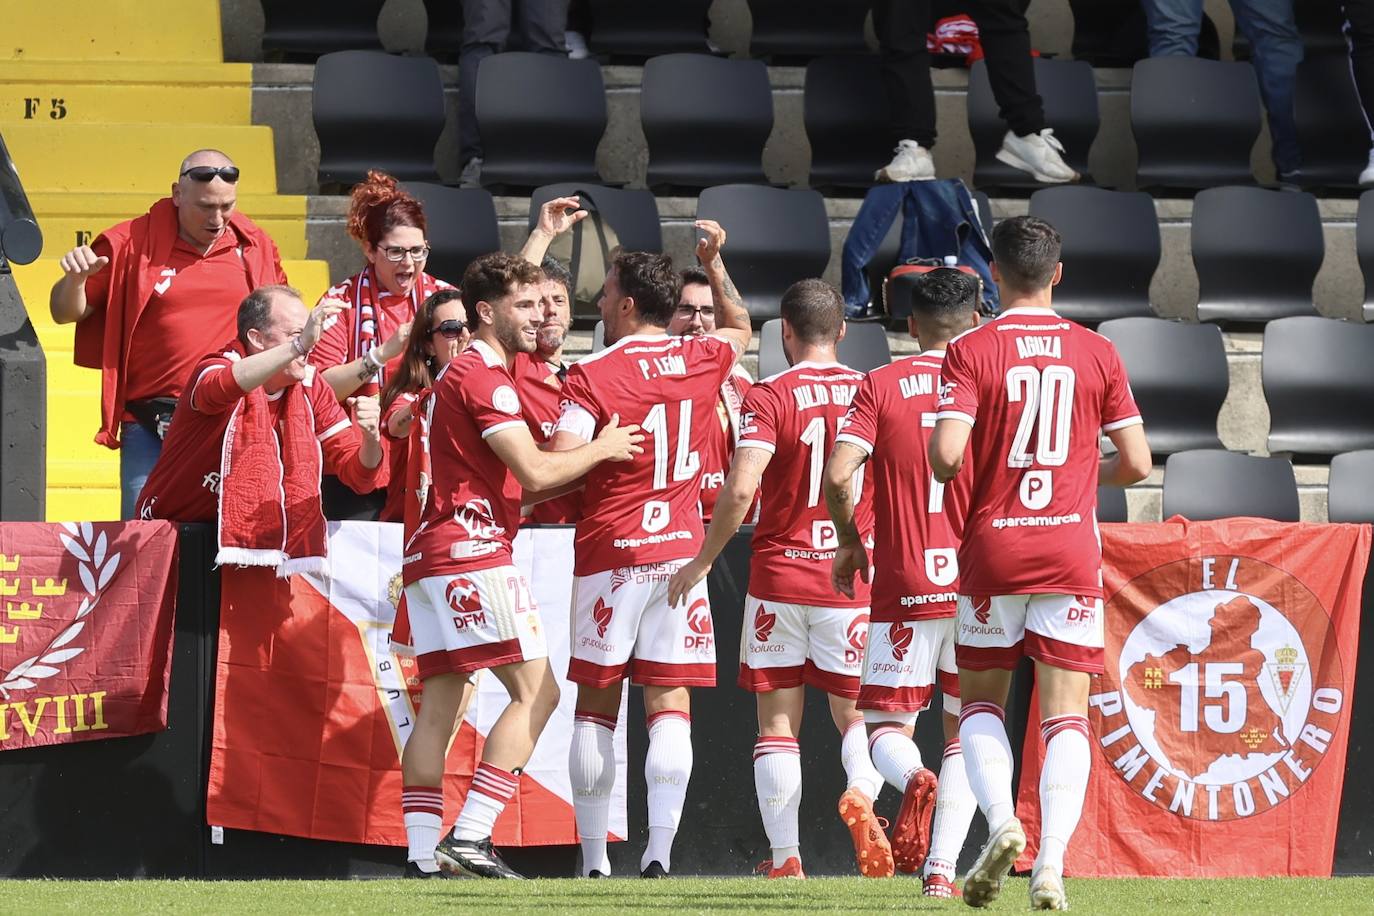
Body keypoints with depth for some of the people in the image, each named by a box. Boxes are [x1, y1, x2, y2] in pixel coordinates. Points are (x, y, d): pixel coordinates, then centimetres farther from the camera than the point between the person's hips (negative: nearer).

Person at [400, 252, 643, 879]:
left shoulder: (457, 374, 20)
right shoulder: (484, 377, -10)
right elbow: (535, 473, -16)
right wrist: (602, 450, -1)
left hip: (431, 551, 10)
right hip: (472, 551, -10)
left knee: (439, 705, 5)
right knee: (536, 692, -10)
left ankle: (423, 854, 0)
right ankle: (469, 837, -19)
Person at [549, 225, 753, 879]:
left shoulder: (592, 376, -9)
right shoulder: (702, 361, 4)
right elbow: (740, 328, 28)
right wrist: (714, 264, 33)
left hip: (609, 554, -3)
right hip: (681, 549, 3)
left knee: (596, 708, 5)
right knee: (671, 705, 0)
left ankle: (593, 857, 5)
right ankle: (659, 847, -11)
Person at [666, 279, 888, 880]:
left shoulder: (770, 396, -8)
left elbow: (740, 489, -18)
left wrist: (703, 560, -7)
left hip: (780, 576, -2)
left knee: (777, 723, 6)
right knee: (855, 713, 11)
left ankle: (785, 860, 2)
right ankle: (861, 790, -21)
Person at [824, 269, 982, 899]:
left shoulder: (880, 386, 1)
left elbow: (838, 474, -10)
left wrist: (848, 541, 7)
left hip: (902, 587, -1)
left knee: (887, 725, 8)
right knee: (964, 737, 11)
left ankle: (914, 778, -27)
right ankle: (941, 869, -2)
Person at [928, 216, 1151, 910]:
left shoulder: (970, 352, -6)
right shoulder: (1097, 353, 2)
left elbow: (946, 455, -17)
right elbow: (1136, 462, 2)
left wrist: (939, 463, 7)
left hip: (992, 548, -1)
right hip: (1072, 552, 1)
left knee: (980, 702, 15)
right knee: (1066, 714, 1)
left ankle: (1001, 820, -9)